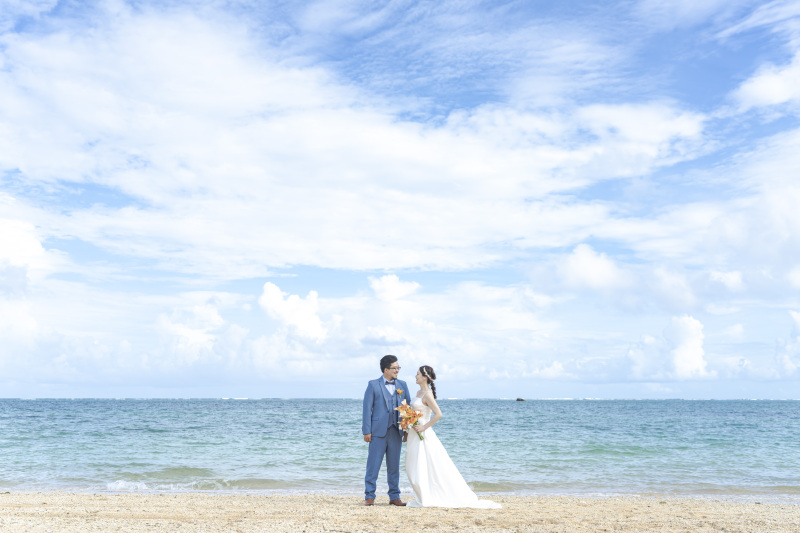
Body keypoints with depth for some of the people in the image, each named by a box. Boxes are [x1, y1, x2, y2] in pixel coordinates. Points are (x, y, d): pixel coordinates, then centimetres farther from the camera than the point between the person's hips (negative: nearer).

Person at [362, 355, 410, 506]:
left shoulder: (402, 385, 11)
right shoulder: (373, 385, 0)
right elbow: (367, 408, -3)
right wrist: (366, 431, -9)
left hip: (396, 432, 3)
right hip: (378, 431, -3)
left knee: (394, 466, 9)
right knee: (373, 465, 0)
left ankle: (394, 496, 18)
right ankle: (369, 496, 10)